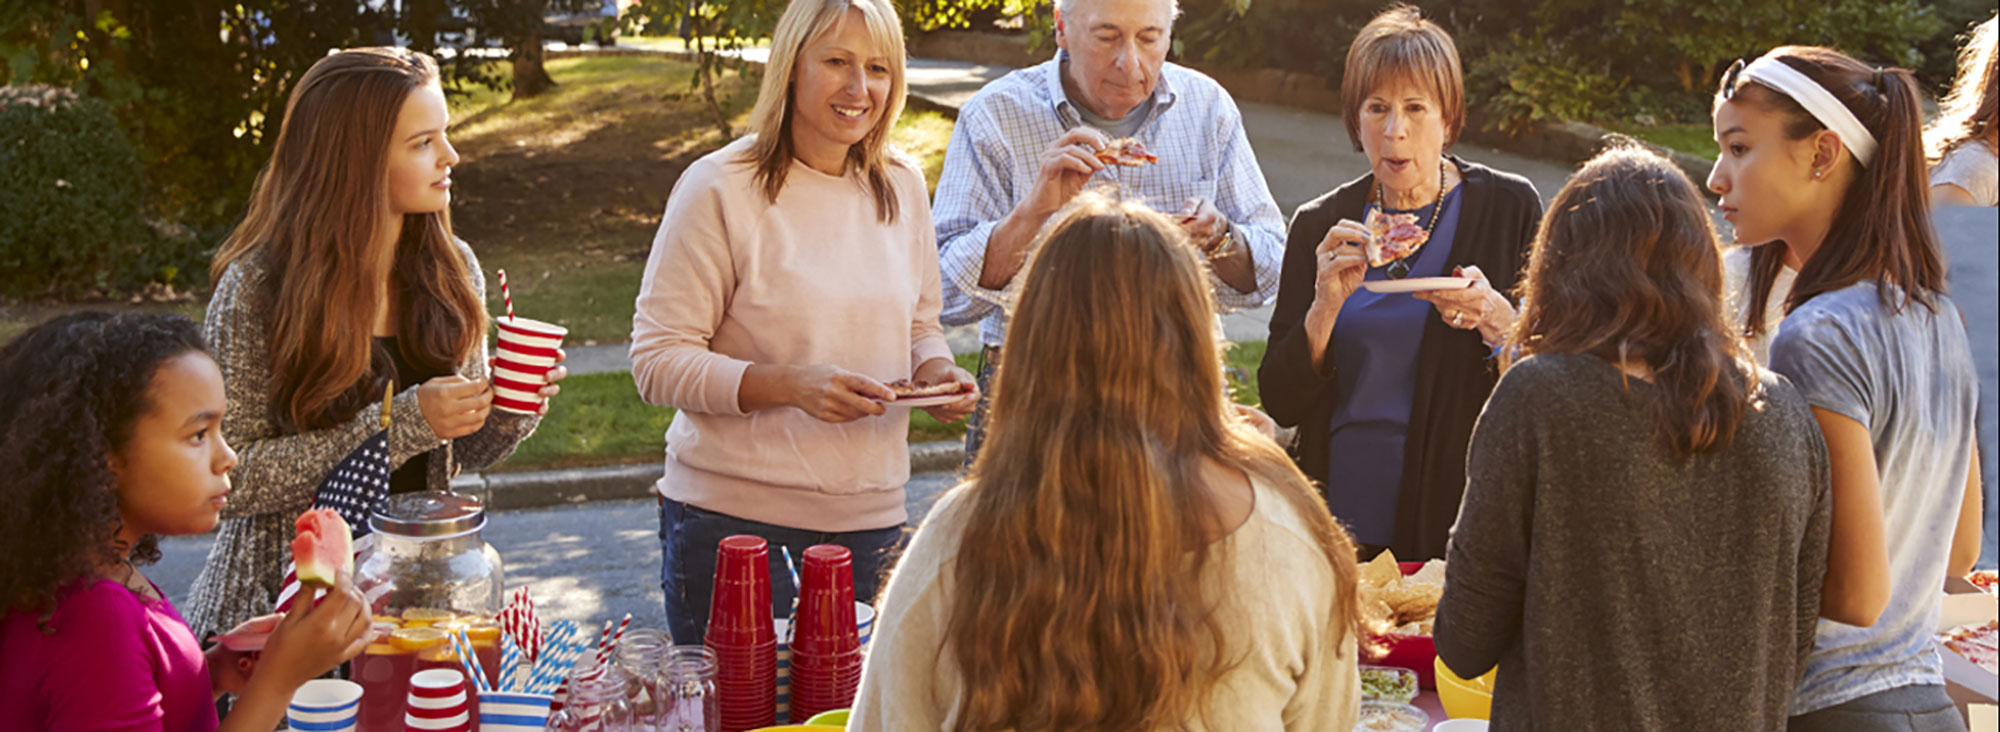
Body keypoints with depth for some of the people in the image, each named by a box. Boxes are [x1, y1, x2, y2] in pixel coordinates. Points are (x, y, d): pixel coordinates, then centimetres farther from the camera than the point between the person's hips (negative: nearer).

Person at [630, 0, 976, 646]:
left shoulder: (903, 187, 8)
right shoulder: (719, 188, -8)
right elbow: (657, 362, -10)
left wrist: (935, 371, -3)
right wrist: (790, 385, -22)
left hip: (869, 518, 4)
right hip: (731, 516, -4)